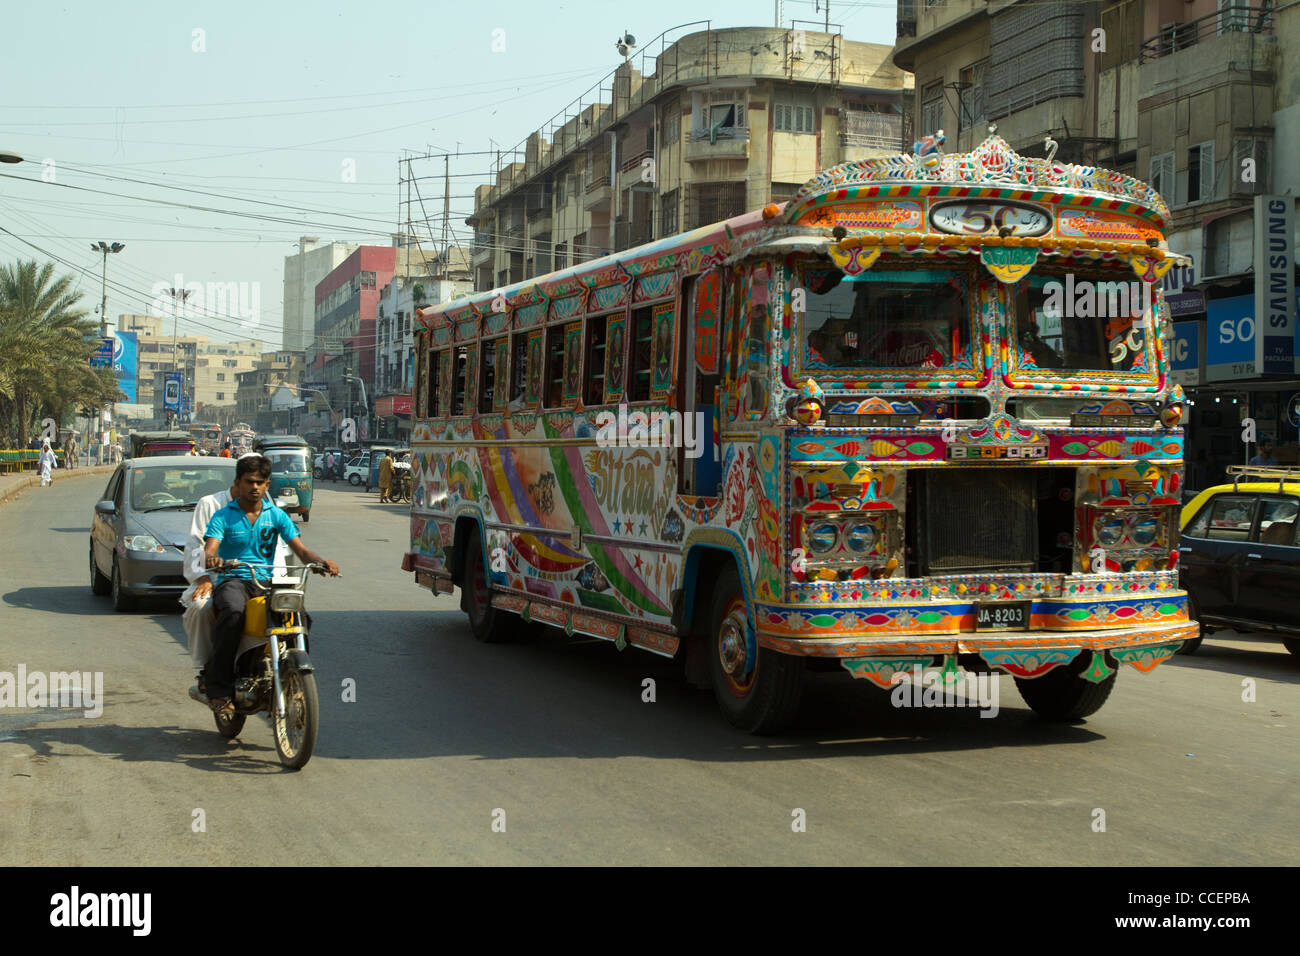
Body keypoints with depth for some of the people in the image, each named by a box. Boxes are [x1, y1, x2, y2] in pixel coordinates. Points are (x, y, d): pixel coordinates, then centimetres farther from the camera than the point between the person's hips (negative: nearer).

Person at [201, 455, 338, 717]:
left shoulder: (277, 516, 13)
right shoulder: (224, 516, 5)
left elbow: (301, 550, 5)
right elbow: (209, 550, -10)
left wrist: (322, 562, -17)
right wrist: (211, 560, -36)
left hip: (267, 580, 3)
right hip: (232, 580, -3)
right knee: (233, 613, -38)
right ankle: (219, 689, -29)